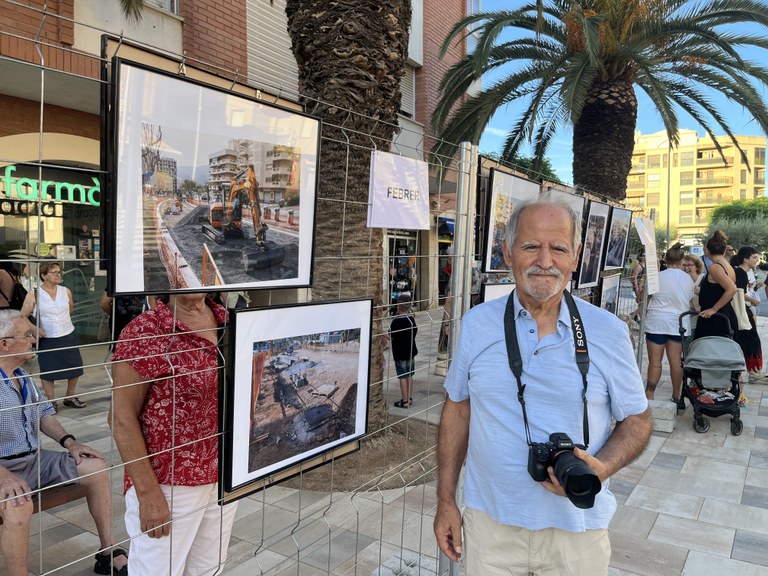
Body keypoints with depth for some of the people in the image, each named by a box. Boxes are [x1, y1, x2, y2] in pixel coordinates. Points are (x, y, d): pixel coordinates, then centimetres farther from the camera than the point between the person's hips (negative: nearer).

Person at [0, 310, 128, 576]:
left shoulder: (24, 376, 10)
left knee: (96, 468, -1)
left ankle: (108, 553, 6)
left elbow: (44, 413, 19)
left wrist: (69, 442, 5)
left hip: (34, 459, 8)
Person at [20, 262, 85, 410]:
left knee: (75, 369, 7)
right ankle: (51, 401, 20)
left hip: (69, 337, 3)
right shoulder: (33, 294, -8)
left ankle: (70, 398, 26)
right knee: (48, 372, 5)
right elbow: (22, 316, -4)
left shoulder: (66, 291, 1)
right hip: (47, 340, -3)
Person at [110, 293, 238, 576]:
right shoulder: (145, 332, -17)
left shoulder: (227, 320, 1)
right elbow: (122, 418, -15)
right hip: (168, 484, -6)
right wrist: (148, 494, -16)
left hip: (225, 478, 6)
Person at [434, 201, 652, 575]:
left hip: (577, 530, 0)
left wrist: (601, 468, -18)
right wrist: (446, 501, 4)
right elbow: (457, 408, 4)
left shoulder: (609, 331, -7)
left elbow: (637, 420, 2)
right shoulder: (476, 324, -3)